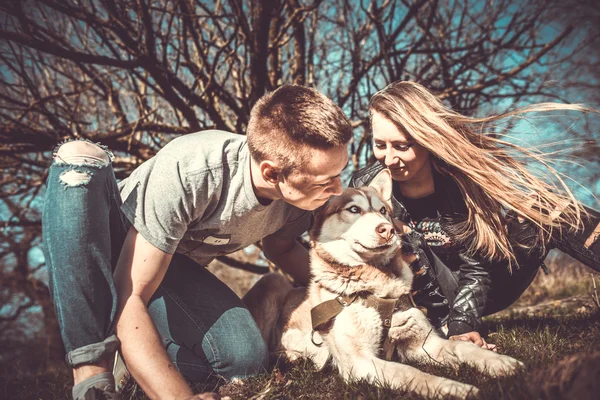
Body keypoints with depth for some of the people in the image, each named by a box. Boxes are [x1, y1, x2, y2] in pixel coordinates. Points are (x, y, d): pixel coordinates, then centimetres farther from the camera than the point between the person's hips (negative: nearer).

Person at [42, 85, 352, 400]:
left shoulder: (300, 192, -19)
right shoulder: (188, 172, -38)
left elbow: (280, 247, 5)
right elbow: (129, 298, -37)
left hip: (176, 266, 3)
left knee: (245, 359, -26)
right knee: (79, 156, -36)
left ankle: (137, 363, 3)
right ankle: (91, 367, -33)